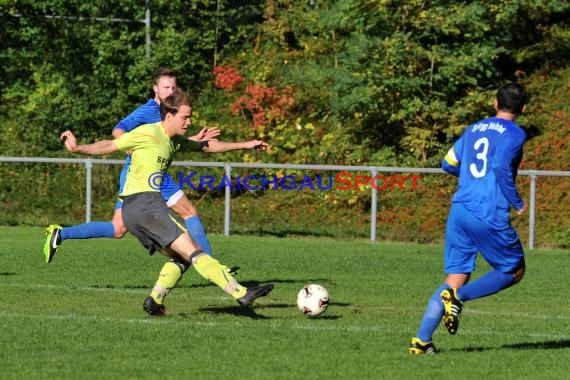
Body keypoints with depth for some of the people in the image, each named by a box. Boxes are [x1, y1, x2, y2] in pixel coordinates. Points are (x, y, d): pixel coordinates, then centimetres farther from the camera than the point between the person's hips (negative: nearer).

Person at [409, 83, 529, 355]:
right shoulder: (514, 134, -4)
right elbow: (502, 168, -18)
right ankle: (458, 296, -8)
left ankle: (421, 340, -3)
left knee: (455, 279, 10)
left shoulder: (473, 130, 17)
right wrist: (518, 203, -7)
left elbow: (448, 164, 20)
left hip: (459, 210, 6)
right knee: (514, 271, 14)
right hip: (490, 217, -6)